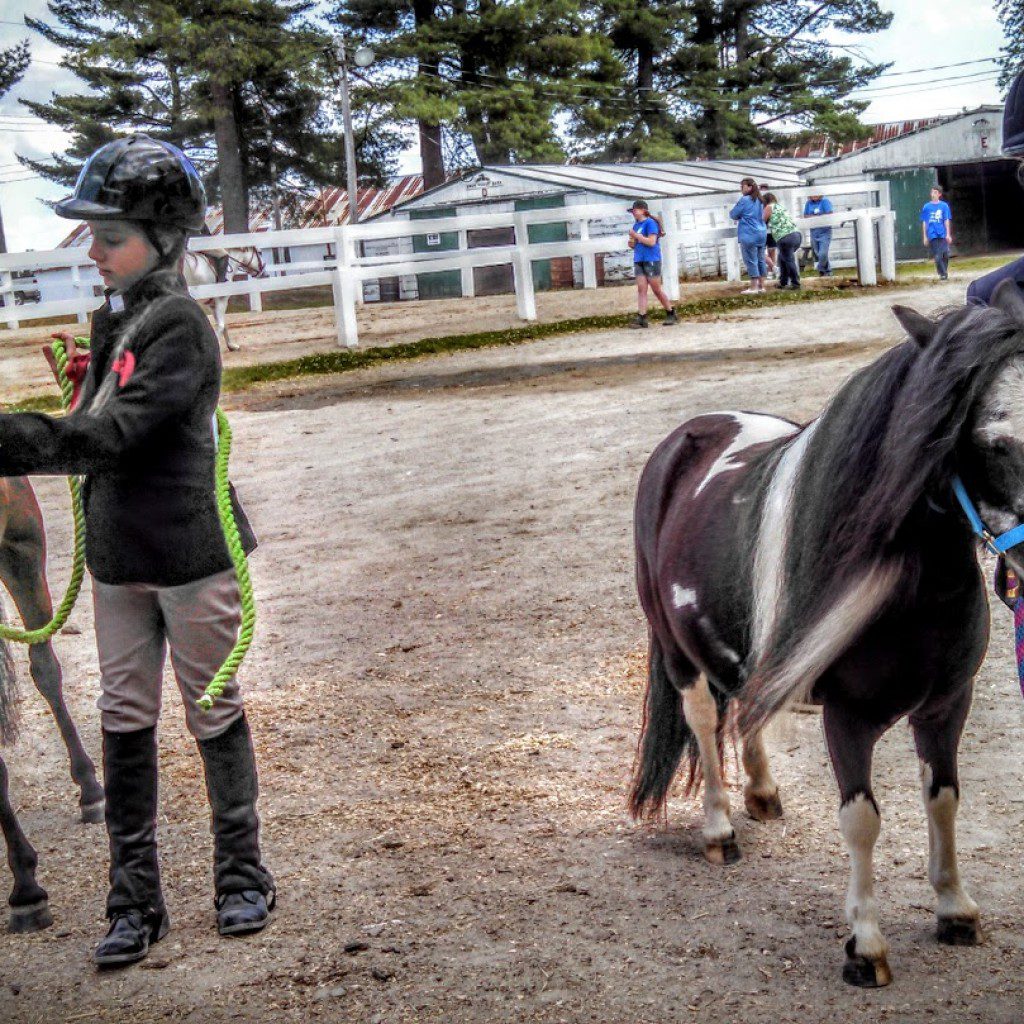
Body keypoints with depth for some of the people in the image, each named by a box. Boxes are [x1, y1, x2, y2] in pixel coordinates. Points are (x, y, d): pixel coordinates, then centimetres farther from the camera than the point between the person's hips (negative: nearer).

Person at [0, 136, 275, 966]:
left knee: (215, 715, 6)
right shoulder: (111, 321, 10)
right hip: (118, 556, 7)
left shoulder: (179, 328, -16)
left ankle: (243, 877, 21)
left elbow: (115, 435, -26)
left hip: (192, 554, -7)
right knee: (125, 723, 7)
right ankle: (135, 902, 15)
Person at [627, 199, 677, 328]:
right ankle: (641, 319, -8)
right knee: (641, 289, -2)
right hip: (638, 261, 8)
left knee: (657, 290, -1)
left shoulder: (650, 223, -9)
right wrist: (632, 243, 1)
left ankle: (671, 314, 13)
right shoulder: (636, 225, 15)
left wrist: (635, 235, -16)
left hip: (651, 260, -8)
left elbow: (651, 241, -19)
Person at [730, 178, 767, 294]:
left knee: (751, 261, -5)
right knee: (760, 260, 10)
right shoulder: (759, 201, 15)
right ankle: (761, 286, 12)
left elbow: (734, 214, -5)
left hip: (749, 235, -8)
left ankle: (754, 288, -6)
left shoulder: (744, 200, -10)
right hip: (761, 233, 8)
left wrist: (735, 214, 19)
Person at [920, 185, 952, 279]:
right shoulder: (926, 207, 4)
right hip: (932, 235, 0)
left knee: (945, 254, -1)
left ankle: (945, 271, 19)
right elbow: (924, 222, 7)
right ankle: (943, 273, 7)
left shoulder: (944, 206, 3)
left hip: (943, 235, 0)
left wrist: (948, 234, -3)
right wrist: (924, 237, 5)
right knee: (937, 256, -2)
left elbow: (947, 221, 3)